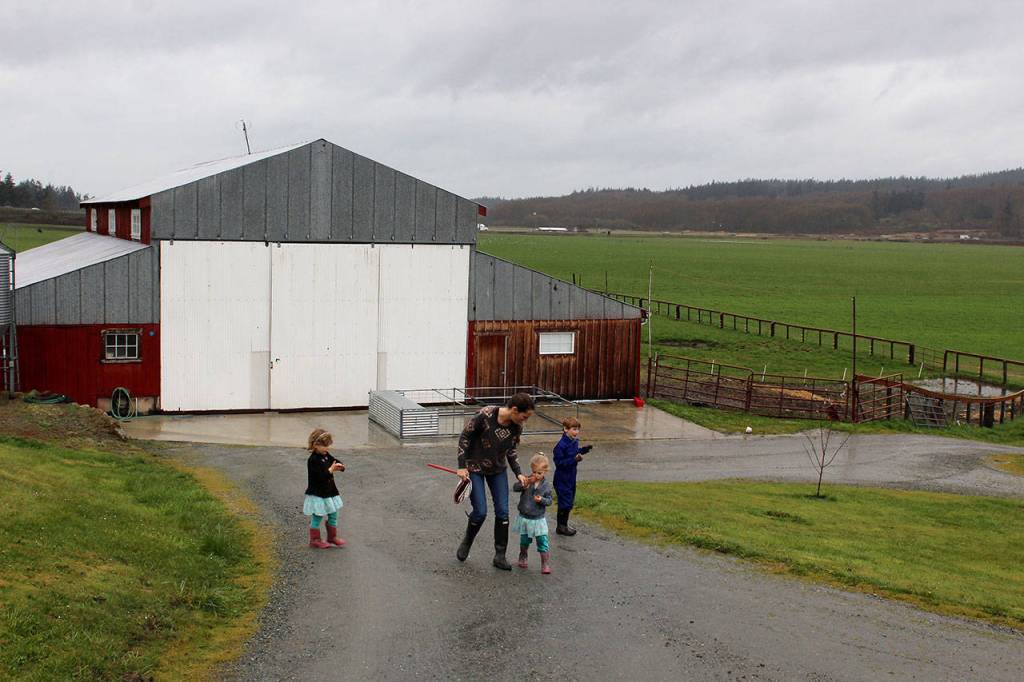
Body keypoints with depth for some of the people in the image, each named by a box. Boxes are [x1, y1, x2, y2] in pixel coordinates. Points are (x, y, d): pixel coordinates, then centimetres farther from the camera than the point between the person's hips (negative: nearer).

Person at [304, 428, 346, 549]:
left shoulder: (327, 456, 5)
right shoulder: (313, 460, -21)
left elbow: (337, 462, 9)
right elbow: (319, 476, -28)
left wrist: (340, 467, -13)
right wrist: (331, 470, -27)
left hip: (330, 491, 8)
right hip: (317, 494, -8)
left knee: (333, 515, 15)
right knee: (317, 517, 3)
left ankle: (332, 537, 28)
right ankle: (314, 540, 16)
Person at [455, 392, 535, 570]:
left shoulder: (516, 427, -10)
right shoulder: (485, 416, -27)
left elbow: (511, 451, 5)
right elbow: (465, 437, -16)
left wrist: (518, 473, -6)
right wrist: (462, 466, -16)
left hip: (498, 470, 5)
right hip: (474, 468, -5)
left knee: (502, 512, -1)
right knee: (480, 512, -8)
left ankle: (500, 556, 11)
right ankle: (466, 543, 22)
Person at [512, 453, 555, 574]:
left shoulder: (546, 484, -6)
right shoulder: (527, 480, -4)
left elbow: (549, 499, -4)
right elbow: (515, 487, -13)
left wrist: (542, 500, -24)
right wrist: (524, 484, -29)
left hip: (539, 518, -2)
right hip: (525, 517, 2)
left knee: (542, 541, -6)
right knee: (524, 540, 16)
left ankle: (545, 564, 3)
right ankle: (522, 558, 38)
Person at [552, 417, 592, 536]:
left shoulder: (574, 441, 3)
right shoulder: (561, 445, -23)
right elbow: (559, 462, -24)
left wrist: (582, 450, 1)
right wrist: (574, 459, -30)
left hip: (571, 477, 9)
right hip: (562, 479, -9)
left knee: (570, 502, 17)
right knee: (565, 502, -2)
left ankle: (564, 525, 30)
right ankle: (561, 527, 12)